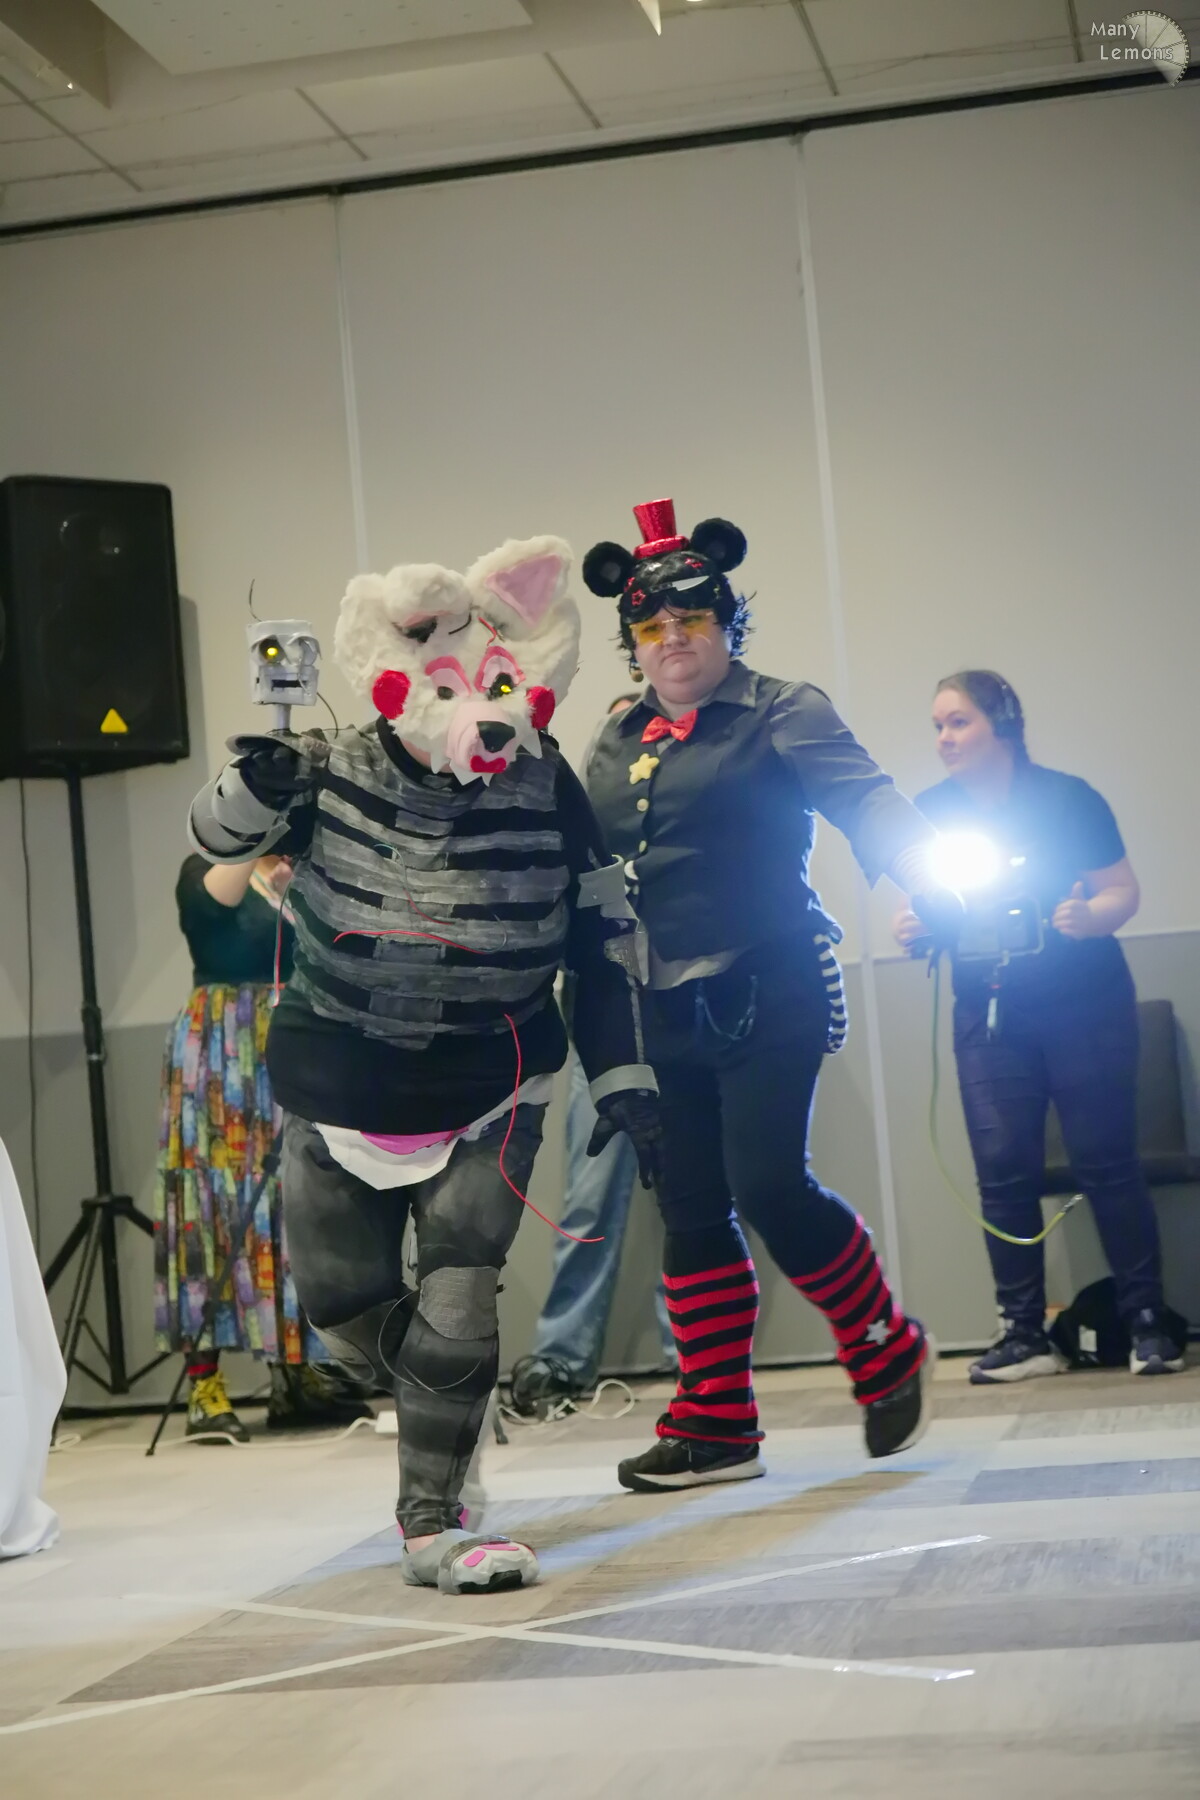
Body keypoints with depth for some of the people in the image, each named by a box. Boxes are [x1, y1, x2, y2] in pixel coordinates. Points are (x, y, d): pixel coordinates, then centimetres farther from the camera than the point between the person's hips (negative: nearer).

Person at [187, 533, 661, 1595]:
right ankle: (444, 1413, 40)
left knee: (458, 1301, -11)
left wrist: (624, 1084, -4)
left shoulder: (546, 791, -13)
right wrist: (261, 779, -25)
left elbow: (604, 939, -4)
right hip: (340, 1084, 2)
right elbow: (221, 837, -1)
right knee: (341, 1299, 9)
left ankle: (430, 1524, 3)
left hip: (489, 1089, -2)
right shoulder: (336, 773, -11)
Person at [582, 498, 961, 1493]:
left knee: (768, 1185, -14)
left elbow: (865, 797, -16)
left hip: (767, 995, -6)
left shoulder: (781, 714, -3)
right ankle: (716, 1423, 14)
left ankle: (888, 1351, 10)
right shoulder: (617, 745, 14)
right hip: (665, 1009, 6)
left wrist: (932, 879, -32)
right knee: (690, 1211, 6)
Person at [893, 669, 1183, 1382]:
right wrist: (914, 929, -13)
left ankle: (1148, 1321, 5)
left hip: (1083, 1005, -3)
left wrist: (1088, 917, -27)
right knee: (1003, 1170, -1)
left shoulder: (1067, 798, -8)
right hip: (989, 1015, 3)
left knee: (1106, 1159, -4)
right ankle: (1025, 1335, 5)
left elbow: (1124, 891, -6)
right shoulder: (933, 811, 3)